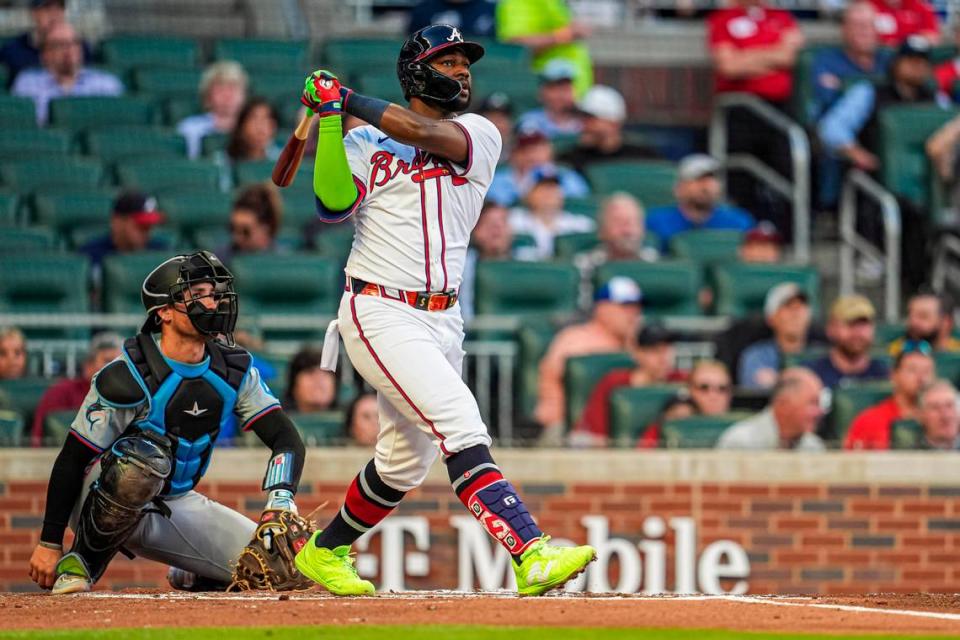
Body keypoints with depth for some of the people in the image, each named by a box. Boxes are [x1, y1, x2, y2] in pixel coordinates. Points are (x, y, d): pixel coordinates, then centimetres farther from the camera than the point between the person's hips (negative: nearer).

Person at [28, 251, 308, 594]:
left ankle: (192, 575, 22)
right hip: (105, 500, -6)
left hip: (176, 504, 6)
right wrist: (49, 544, -16)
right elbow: (72, 460, -16)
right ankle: (81, 564, -19)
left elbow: (286, 438, -4)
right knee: (146, 456, -40)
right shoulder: (127, 378, -21)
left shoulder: (235, 371, -4)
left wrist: (281, 499, -25)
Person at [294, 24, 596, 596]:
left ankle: (326, 551, 36)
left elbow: (425, 133, -14)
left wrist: (346, 98, -10)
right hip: (381, 316, -5)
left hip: (442, 319, 5)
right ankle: (531, 555, -31)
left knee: (406, 462, 15)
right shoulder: (367, 142, 2)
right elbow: (334, 205, -15)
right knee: (461, 426, -21)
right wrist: (330, 118, -18)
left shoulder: (480, 135, 7)